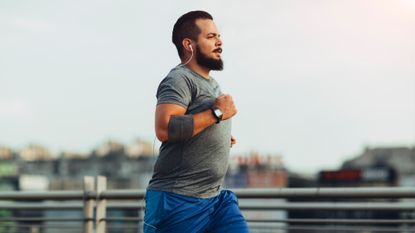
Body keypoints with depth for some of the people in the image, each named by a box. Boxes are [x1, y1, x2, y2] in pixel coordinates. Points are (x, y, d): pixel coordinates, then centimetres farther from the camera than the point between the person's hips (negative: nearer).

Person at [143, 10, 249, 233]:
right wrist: (216, 114, -19)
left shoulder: (212, 84, 19)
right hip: (178, 201, -8)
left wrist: (221, 137, 14)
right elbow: (164, 128, -27)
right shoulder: (179, 79, -11)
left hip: (215, 199, 8)